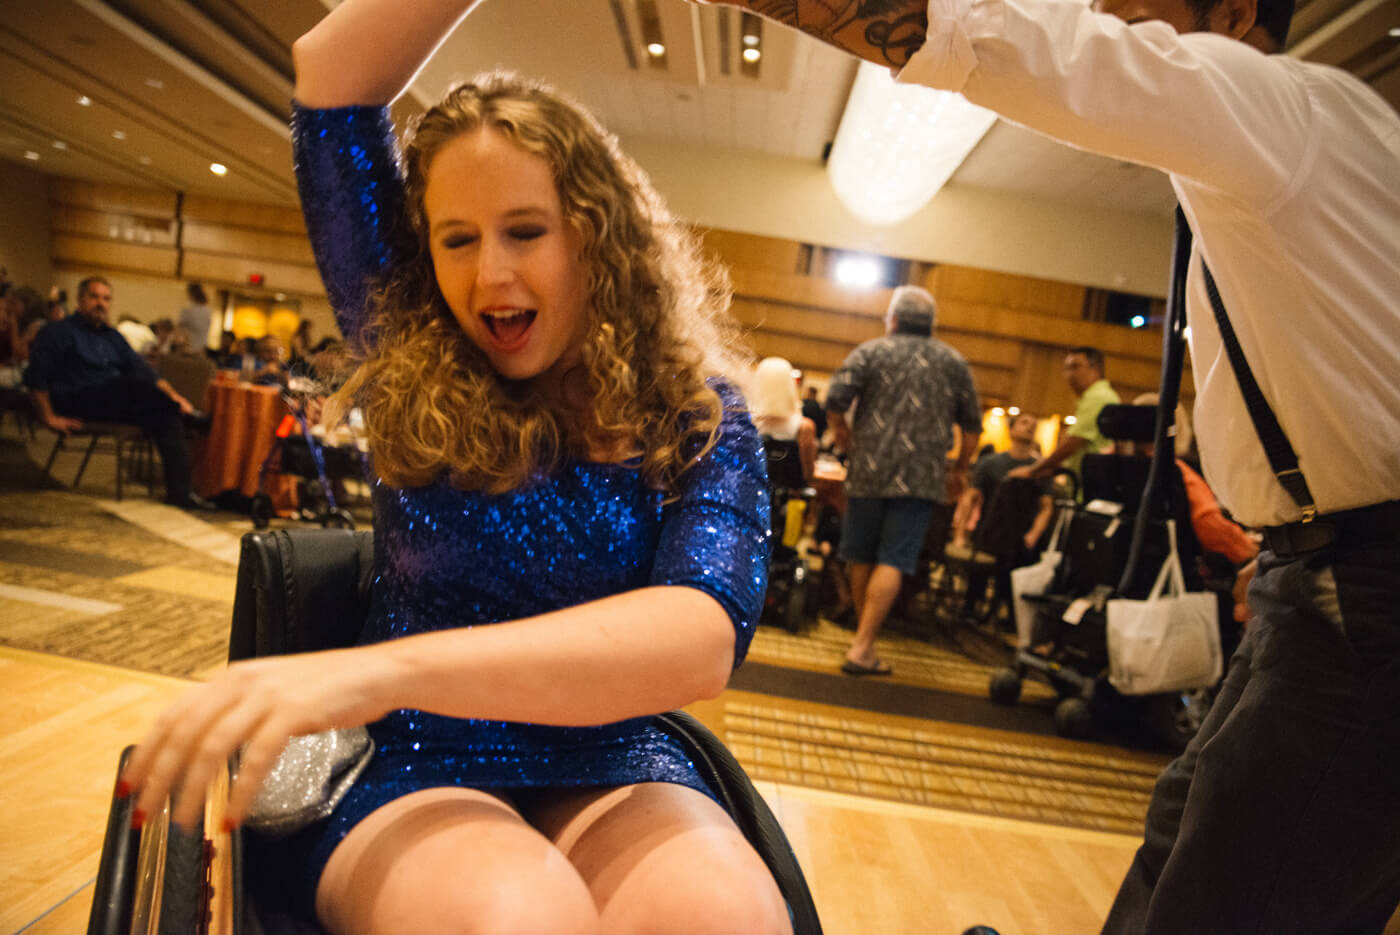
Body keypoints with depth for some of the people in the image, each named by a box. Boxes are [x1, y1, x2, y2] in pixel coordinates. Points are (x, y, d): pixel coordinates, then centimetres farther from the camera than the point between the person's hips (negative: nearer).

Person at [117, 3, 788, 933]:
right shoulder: (415, 372, 0)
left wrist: (381, 669, -33)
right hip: (413, 765, 1)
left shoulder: (696, 417, -5)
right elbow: (334, 75, 2)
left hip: (611, 765, 0)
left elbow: (703, 636, -23)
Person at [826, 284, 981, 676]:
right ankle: (862, 648, -10)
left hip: (868, 471, 0)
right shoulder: (955, 363, 11)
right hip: (921, 478, 0)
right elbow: (972, 427, 13)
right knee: (892, 562, -4)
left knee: (861, 557, 14)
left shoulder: (870, 352, 5)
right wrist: (960, 470, 25)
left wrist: (845, 436, 10)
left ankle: (863, 633, 27)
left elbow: (835, 399, -8)